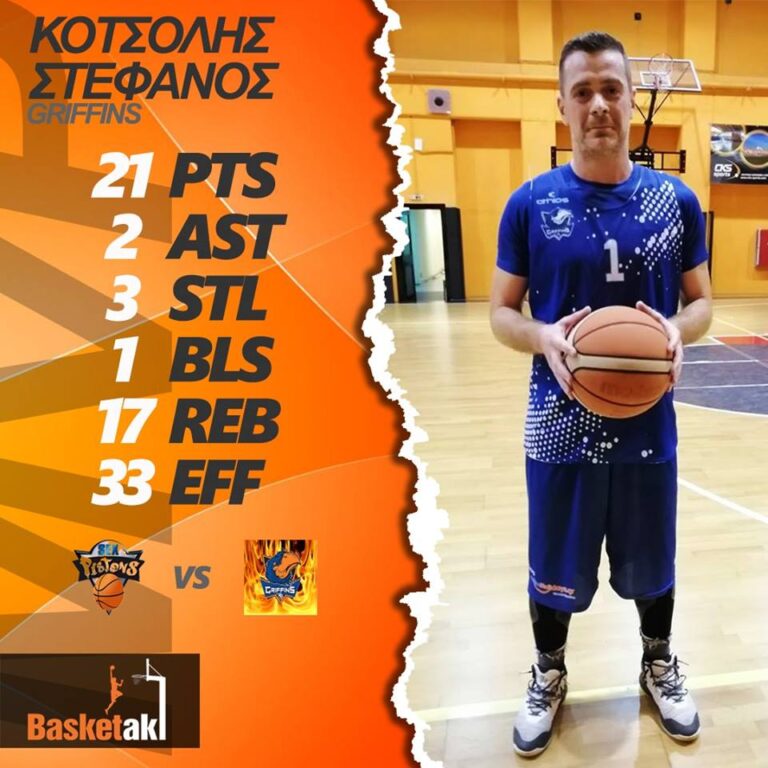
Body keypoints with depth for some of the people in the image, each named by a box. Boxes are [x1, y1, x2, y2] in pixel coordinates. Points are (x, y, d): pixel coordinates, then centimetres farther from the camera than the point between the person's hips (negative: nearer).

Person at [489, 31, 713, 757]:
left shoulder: (677, 201, 1)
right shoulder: (530, 203, -4)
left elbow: (702, 301, 7)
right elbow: (501, 312, -1)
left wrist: (679, 330, -16)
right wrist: (543, 337, -22)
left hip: (649, 427, 2)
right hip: (560, 429, -1)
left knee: (651, 565, 20)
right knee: (553, 569, 15)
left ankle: (658, 665, 49)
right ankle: (548, 676, 42)